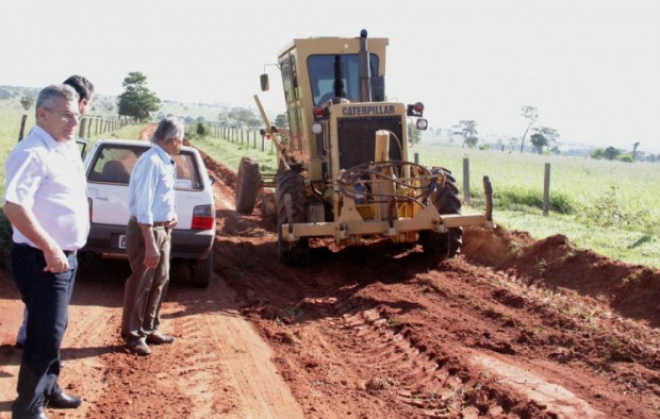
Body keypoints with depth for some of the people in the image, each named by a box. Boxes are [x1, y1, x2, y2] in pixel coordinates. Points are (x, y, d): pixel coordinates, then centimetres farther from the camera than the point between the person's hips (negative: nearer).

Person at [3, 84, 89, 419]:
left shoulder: (67, 147, 9)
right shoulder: (32, 152, -20)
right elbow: (13, 207, -28)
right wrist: (50, 249, -24)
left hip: (67, 255, 9)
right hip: (42, 259, -9)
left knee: (55, 328, 21)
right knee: (46, 335, -3)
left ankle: (49, 389, 37)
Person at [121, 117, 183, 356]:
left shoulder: (165, 162, 9)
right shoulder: (151, 161, -21)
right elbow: (143, 206, -25)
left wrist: (170, 215, 5)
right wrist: (150, 244, -26)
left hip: (162, 229, 10)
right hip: (146, 230, -10)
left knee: (159, 281, 17)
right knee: (140, 283, 1)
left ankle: (150, 329, 29)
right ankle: (133, 334, 14)